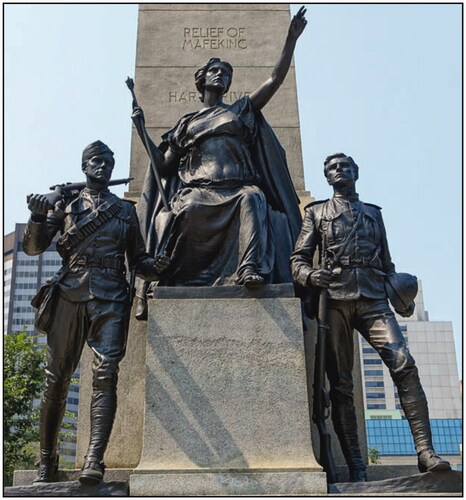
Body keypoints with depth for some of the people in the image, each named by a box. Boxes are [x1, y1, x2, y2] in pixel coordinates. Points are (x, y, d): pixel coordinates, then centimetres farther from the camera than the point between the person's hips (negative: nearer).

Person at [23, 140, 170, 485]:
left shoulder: (125, 210, 19)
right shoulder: (66, 204, 17)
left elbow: (137, 259, 20)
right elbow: (34, 247, 8)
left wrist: (155, 266, -3)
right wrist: (39, 217, -12)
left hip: (111, 299, 0)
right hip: (71, 295, 0)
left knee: (105, 374, -14)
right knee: (56, 377, 0)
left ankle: (94, 460, -19)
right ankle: (47, 460, 11)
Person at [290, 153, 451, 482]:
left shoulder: (373, 213, 26)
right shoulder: (317, 212, 19)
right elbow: (298, 259, 11)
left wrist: (402, 296, 9)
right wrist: (309, 275, -13)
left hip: (373, 299, 1)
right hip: (335, 299, -1)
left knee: (404, 364, -20)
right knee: (341, 383, -6)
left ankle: (426, 451, -21)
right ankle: (356, 467, -3)